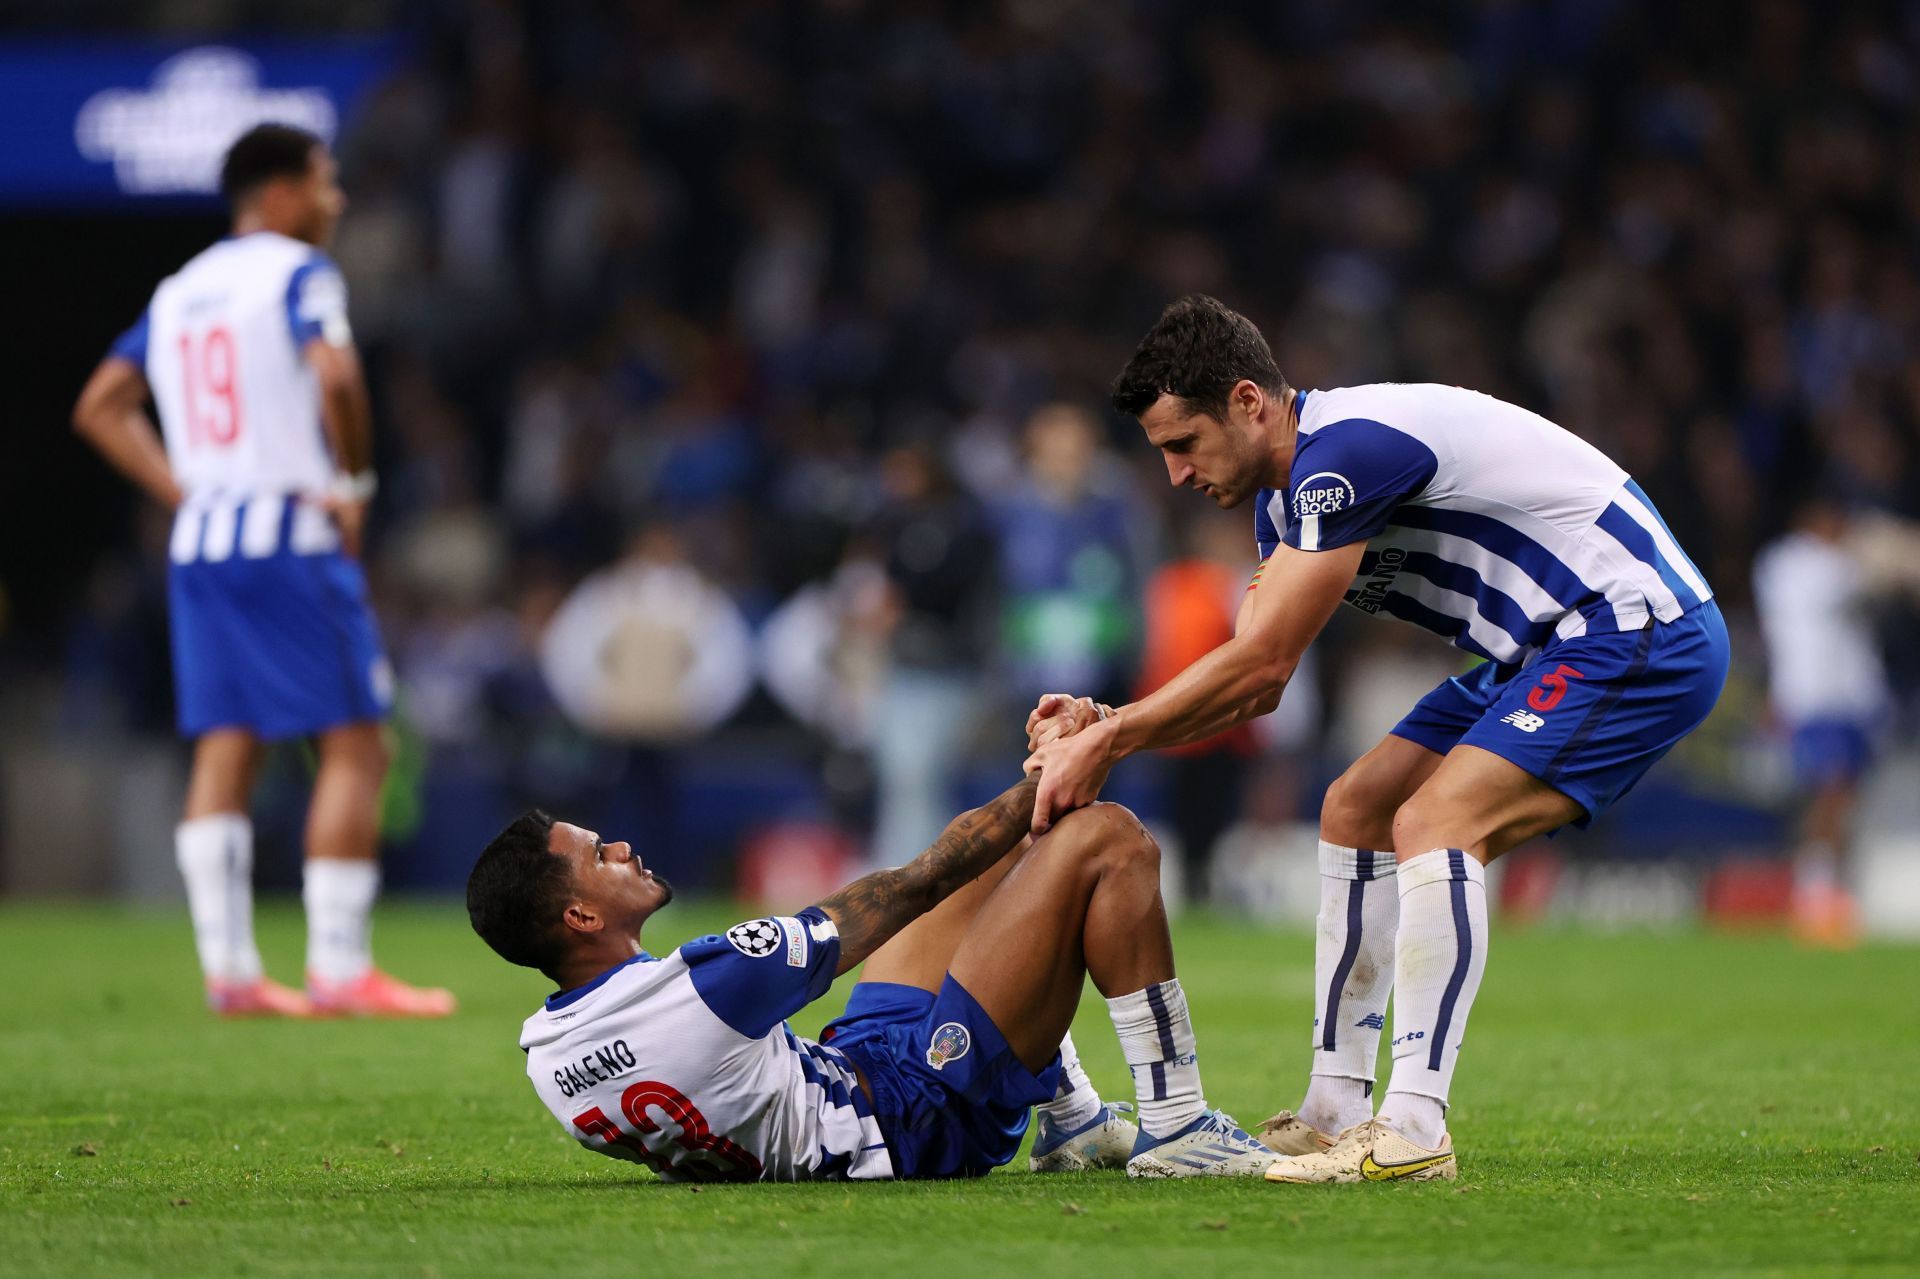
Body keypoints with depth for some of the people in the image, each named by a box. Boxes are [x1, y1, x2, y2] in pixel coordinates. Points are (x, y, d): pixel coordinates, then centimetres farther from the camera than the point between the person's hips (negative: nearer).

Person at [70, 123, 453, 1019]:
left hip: (201, 539, 7)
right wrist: (354, 483, -11)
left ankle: (228, 971, 2)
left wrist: (182, 491, 14)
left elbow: (100, 408, 18)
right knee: (352, 744, -4)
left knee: (224, 752, 6)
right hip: (291, 532, -7)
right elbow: (334, 377, -24)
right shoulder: (298, 273, -6)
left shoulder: (179, 291, 16)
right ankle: (339, 969, -8)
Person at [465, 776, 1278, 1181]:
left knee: (1001, 851, 24)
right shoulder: (697, 987, -32)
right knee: (1106, 840, -8)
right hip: (918, 1118, -9)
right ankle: (1175, 1128, 0)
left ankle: (1073, 1126, 27)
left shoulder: (546, 1058, -7)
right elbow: (913, 890, -20)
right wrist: (1040, 783, -6)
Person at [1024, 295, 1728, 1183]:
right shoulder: (1288, 488, 8)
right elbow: (1257, 688, 12)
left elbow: (1261, 659, -23)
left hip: (1639, 636, -11)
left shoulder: (1348, 452, -24)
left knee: (1434, 824, -24)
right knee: (1355, 813, 11)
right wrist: (1106, 727, -2)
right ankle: (1335, 1114, 15)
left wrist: (1106, 743, -15)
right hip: (1546, 648, 11)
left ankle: (1412, 1131, -26)